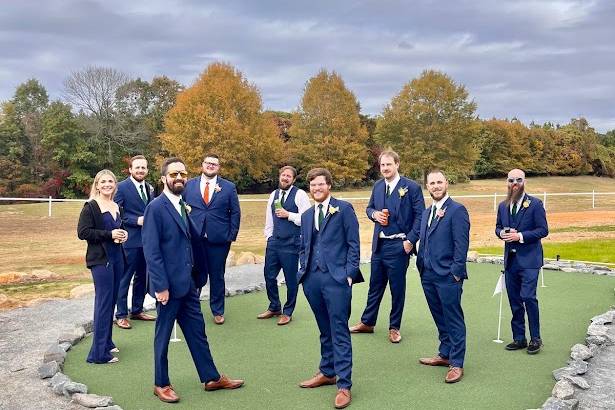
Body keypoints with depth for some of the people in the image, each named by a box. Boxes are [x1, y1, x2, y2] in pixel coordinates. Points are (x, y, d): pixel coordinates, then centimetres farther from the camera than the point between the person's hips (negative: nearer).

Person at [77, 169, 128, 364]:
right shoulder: (90, 207, -8)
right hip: (100, 259, -7)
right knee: (103, 302, -6)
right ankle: (99, 352, -1)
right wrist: (109, 234, -18)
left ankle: (106, 342, 26)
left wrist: (123, 234, 5)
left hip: (116, 258, 7)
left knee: (111, 301, 13)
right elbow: (82, 232, -14)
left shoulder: (116, 207, 13)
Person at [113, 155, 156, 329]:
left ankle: (137, 310, 28)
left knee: (142, 277, 15)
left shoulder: (149, 188, 12)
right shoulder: (122, 187, -8)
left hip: (147, 239, 7)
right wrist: (136, 221, -19)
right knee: (125, 278, 0)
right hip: (130, 240, -7)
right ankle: (121, 315, 10)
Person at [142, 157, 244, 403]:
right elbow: (151, 250, -17)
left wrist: (198, 276, 10)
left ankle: (211, 378, 25)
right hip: (169, 284, -7)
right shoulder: (156, 207, -13)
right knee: (163, 334, 8)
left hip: (188, 282, 7)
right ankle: (161, 384, 24)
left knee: (197, 331, 14)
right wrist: (160, 286, -19)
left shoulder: (182, 205, 11)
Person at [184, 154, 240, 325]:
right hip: (193, 238, 1)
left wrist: (232, 235, -4)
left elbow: (235, 213, 3)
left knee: (217, 276, 8)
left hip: (219, 239, -1)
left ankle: (218, 311, 22)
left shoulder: (229, 187, 3)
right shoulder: (189, 185, 6)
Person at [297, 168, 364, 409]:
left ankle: (344, 385, 1)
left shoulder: (344, 209, 0)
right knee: (325, 330, 15)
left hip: (336, 278, -5)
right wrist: (304, 270, 8)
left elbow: (353, 244, -3)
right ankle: (327, 373, 28)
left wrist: (349, 273, -10)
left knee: (339, 332, -4)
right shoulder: (307, 215, 17)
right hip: (312, 279, 5)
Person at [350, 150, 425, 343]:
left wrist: (411, 240, -15)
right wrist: (374, 214, -5)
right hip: (379, 244, 5)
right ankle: (367, 322, 27)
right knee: (375, 285, 15)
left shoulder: (412, 187, -8)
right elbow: (369, 208, 19)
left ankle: (394, 327, 20)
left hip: (399, 245, -5)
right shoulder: (377, 186, 8)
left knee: (397, 288, 6)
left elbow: (420, 215, -8)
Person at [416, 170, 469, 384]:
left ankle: (456, 363, 10)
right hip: (428, 276, 8)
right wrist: (421, 266, 12)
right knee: (440, 318, 18)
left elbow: (461, 244, -13)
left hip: (448, 277, -7)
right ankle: (444, 355, 31)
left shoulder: (457, 210, -9)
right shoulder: (427, 213, 15)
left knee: (453, 319, 1)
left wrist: (456, 272, -16)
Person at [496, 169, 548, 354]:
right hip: (510, 260, 6)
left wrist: (520, 236, -18)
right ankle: (519, 338, 21)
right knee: (514, 300, 10)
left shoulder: (535, 204, -5)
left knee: (528, 297, -13)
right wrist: (502, 233, -3)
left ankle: (535, 338, 3)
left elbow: (543, 230, -8)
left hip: (528, 259, -6)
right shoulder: (503, 206, 11)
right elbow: (498, 227, 20)